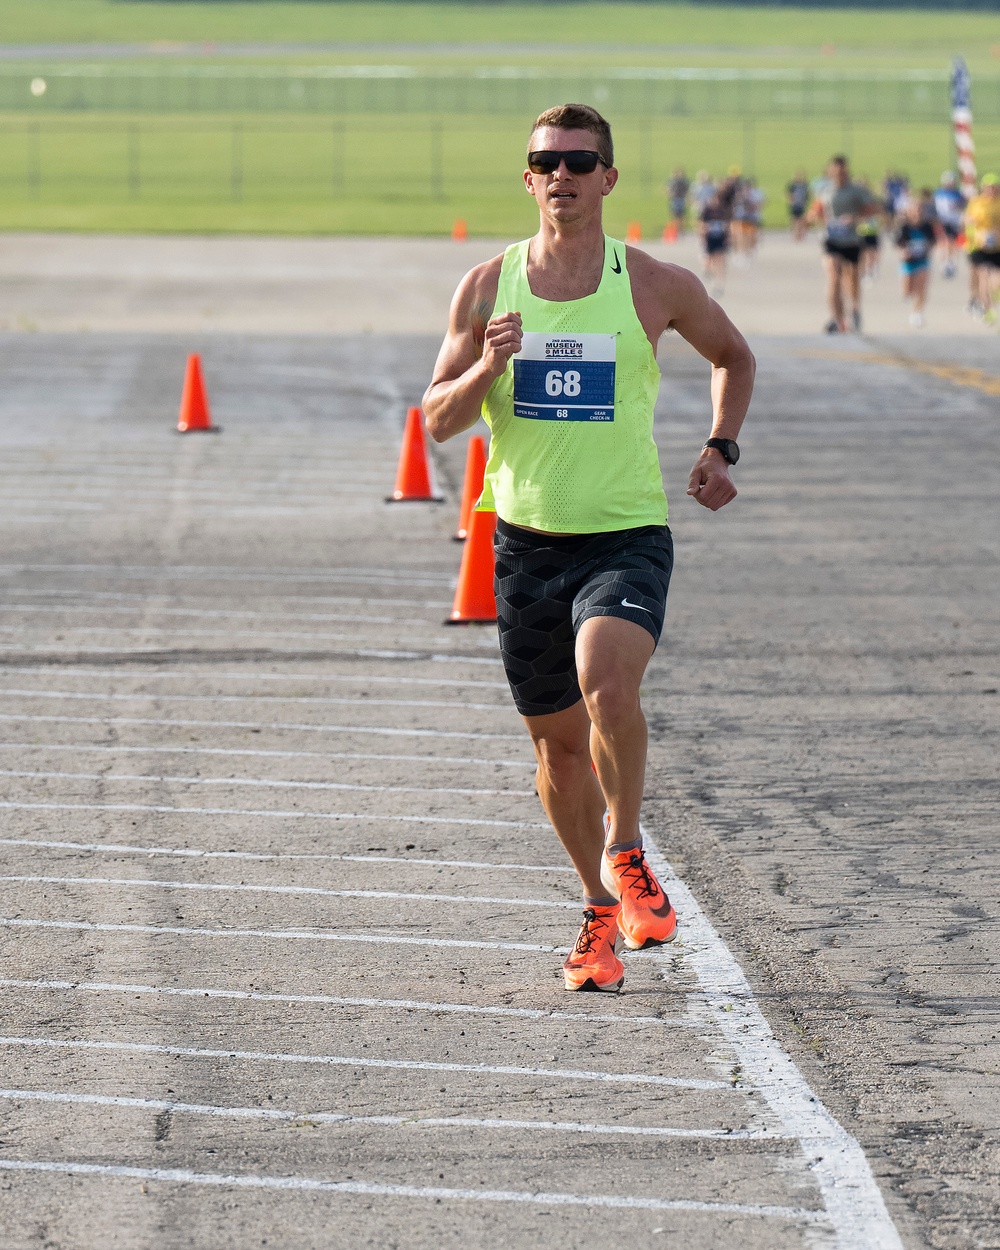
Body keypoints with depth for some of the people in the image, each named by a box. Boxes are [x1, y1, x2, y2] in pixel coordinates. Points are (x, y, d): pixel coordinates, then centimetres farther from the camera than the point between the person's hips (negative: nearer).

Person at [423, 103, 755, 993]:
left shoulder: (656, 286, -2)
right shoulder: (487, 287, 1)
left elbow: (734, 358, 17)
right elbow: (439, 422, 4)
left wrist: (720, 450, 3)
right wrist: (485, 369, -16)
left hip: (627, 536, -3)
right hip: (527, 542, 3)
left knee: (608, 683, -30)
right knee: (558, 738, 11)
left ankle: (626, 853, -7)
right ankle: (602, 912, 30)